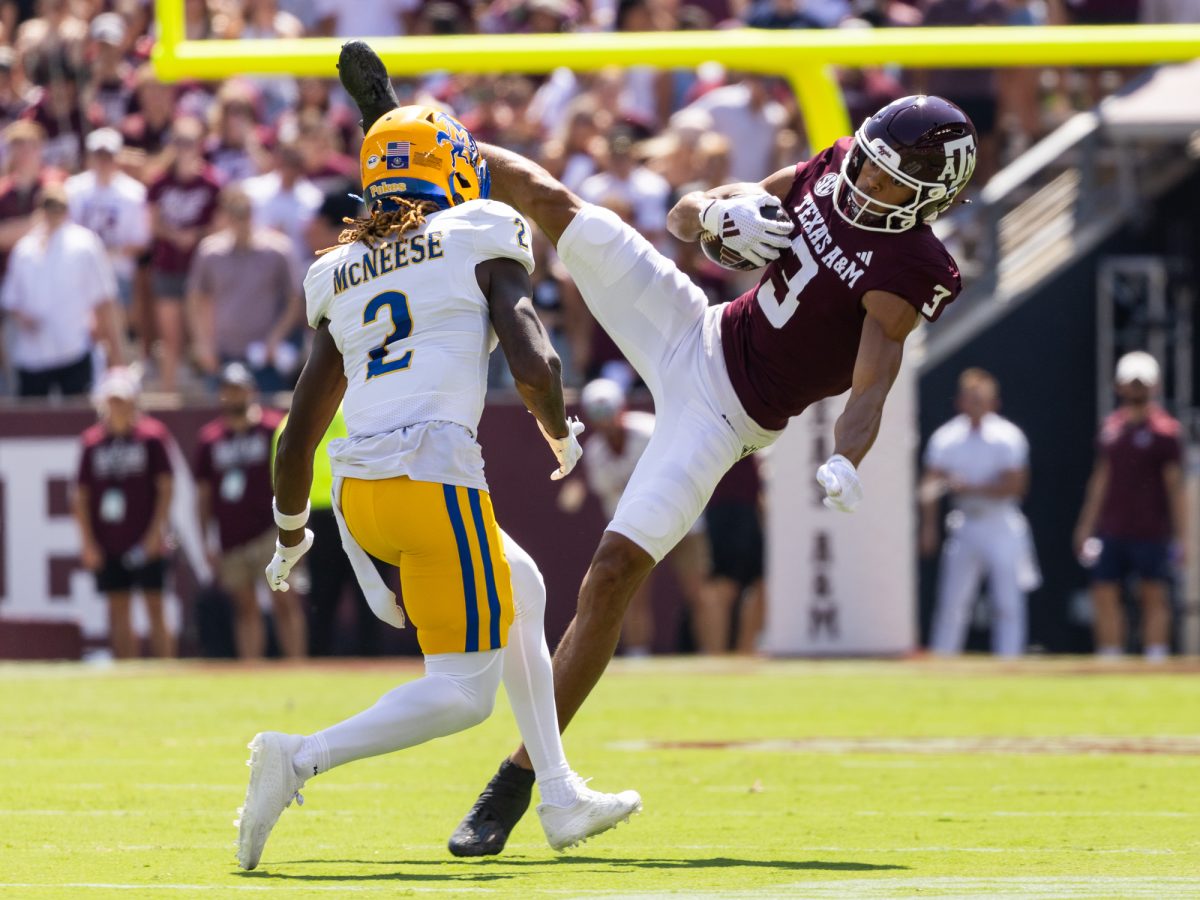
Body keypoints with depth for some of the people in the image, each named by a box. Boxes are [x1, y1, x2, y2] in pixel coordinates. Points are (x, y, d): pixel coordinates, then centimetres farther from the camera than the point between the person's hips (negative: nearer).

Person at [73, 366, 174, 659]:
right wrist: (88, 543, 0)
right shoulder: (93, 441, 6)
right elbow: (81, 496, 8)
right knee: (118, 613, 5)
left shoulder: (152, 435, -1)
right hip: (107, 545, 3)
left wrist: (156, 531, -9)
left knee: (155, 610, -3)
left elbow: (165, 487, -2)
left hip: (145, 544, -3)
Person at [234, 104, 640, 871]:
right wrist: (564, 435, 13)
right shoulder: (480, 243, 5)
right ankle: (303, 759, -21)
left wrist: (290, 534, 36)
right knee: (464, 693, -3)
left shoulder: (342, 278, 20)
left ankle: (561, 798, 27)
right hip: (435, 474, -7)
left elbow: (300, 434, 21)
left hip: (357, 491, 7)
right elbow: (534, 365, -8)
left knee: (521, 590, 29)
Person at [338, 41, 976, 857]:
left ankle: (519, 780, -4)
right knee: (545, 198, -3)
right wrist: (718, 212, -14)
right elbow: (684, 215, 8)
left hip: (723, 414, -6)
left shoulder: (907, 269, -18)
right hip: (695, 333, 6)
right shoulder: (831, 172, 1)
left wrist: (845, 465, -48)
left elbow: (872, 386, -29)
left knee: (615, 575, -14)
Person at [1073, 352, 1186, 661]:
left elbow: (1174, 485, -6)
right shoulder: (1111, 426, 11)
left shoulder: (1164, 429, -5)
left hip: (1150, 532, -5)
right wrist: (1086, 527, 15)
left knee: (1154, 597, -3)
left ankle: (1156, 660, -1)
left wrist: (1180, 536, -10)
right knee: (1104, 595, 2)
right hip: (1111, 531, 5)